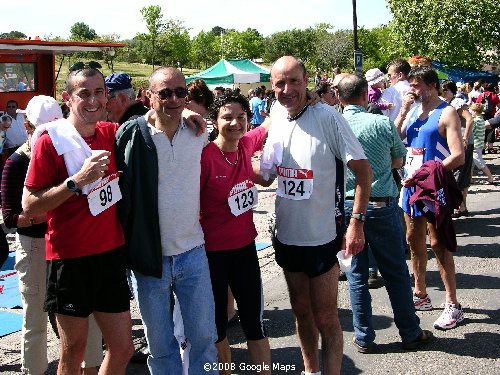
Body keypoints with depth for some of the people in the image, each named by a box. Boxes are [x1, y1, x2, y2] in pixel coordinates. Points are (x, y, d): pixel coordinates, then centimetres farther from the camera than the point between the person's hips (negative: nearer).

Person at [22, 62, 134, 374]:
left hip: (111, 252, 5)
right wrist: (77, 180, -22)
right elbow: (29, 206, -12)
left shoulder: (112, 134, 4)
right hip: (70, 258, -5)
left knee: (123, 348, 10)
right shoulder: (51, 141, -11)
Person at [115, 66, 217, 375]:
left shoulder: (199, 133, 0)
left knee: (205, 337, 11)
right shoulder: (131, 135, -10)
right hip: (148, 256, -2)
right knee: (160, 344, 12)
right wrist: (125, 243, -5)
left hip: (193, 253, 3)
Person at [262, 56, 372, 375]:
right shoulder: (276, 118, 2)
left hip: (322, 237, -6)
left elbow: (363, 170, -14)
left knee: (325, 319, 3)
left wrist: (356, 222, -18)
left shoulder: (327, 117, -15)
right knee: (302, 312, 20)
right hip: (287, 235, 6)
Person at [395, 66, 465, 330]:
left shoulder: (446, 113, -9)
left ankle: (453, 305, 3)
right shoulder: (413, 111, 12)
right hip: (411, 185, 7)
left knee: (438, 244, -5)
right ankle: (420, 295, 28)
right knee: (414, 240, 13)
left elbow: (458, 156, -17)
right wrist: (403, 111, -5)